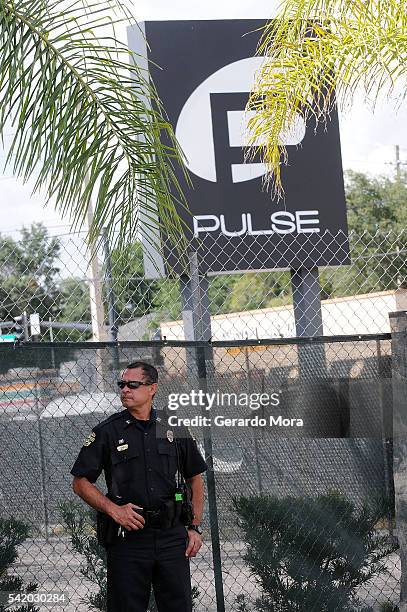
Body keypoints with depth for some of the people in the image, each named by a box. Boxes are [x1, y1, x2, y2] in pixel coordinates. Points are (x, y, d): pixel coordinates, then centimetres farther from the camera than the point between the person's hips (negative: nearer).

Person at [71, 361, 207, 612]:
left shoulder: (174, 429, 8)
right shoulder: (107, 432, 1)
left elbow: (195, 479, 15)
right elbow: (81, 482, 2)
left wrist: (195, 528, 8)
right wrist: (114, 510, -11)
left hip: (172, 535, 2)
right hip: (127, 537, -2)